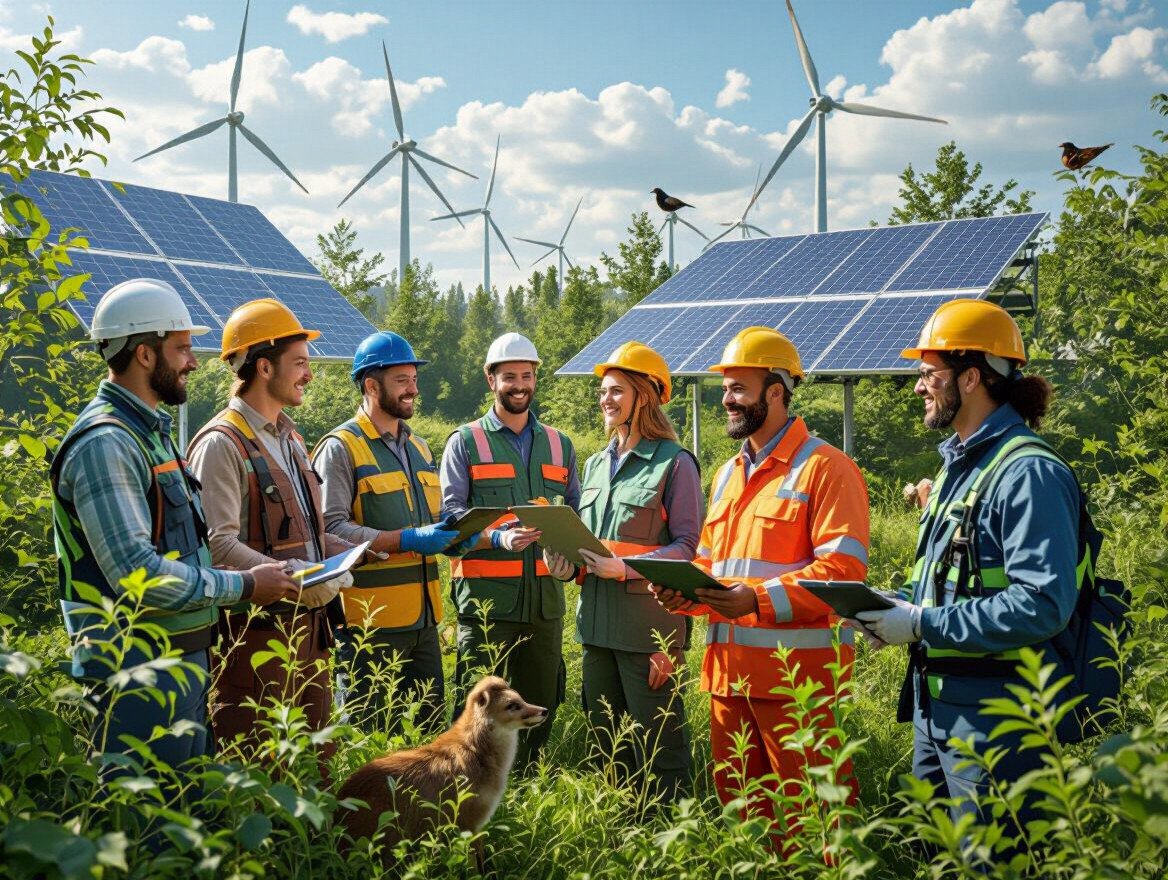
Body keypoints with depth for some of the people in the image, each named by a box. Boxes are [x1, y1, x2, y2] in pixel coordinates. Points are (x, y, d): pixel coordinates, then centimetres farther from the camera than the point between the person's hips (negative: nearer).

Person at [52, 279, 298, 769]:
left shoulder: (150, 432, 15)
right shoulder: (104, 443, -17)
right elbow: (138, 575, -25)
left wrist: (262, 581, 8)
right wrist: (244, 587, -15)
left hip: (185, 659, 10)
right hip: (139, 671, -10)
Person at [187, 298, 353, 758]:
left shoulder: (289, 438, 18)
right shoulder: (222, 444, -12)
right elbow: (218, 545, -22)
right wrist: (293, 578, -30)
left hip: (308, 625, 9)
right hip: (255, 630, -9)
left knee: (317, 760, 16)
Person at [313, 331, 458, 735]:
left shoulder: (418, 447, 18)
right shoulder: (340, 448, -7)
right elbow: (330, 528, -18)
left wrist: (454, 534, 3)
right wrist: (407, 541, -24)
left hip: (423, 618, 7)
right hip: (370, 622, -7)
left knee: (430, 730, 12)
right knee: (369, 741, 1)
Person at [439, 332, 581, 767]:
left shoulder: (559, 445, 17)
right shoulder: (466, 442, 4)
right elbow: (450, 513, -6)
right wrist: (498, 538, -23)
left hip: (545, 598, 4)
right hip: (486, 598, -4)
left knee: (540, 708, 11)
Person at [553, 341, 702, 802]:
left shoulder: (674, 463, -7)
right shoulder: (596, 464, 15)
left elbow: (688, 545, -11)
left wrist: (625, 568, -21)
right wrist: (564, 560, 1)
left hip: (646, 624, -7)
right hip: (596, 620, 7)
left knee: (655, 736, 0)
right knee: (605, 732, 16)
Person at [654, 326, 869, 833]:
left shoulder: (825, 468, -7)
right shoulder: (727, 475, 18)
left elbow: (843, 569, -16)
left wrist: (758, 599, -24)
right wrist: (683, 591, 1)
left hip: (795, 672, -8)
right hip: (727, 669, 8)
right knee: (735, 800, 16)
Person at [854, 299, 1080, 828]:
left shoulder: (1028, 472, -17)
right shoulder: (958, 463, 14)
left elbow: (1043, 605, -26)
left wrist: (922, 625, -22)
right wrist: (900, 607, 4)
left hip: (994, 711, -9)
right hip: (935, 704, 10)